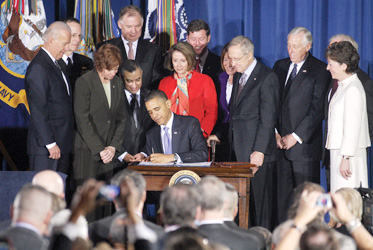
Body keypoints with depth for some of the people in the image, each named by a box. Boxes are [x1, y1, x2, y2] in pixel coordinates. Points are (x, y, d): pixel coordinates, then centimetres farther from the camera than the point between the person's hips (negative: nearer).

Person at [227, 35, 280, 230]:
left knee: (259, 198, -3)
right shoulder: (237, 76, 15)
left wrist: (260, 150, -17)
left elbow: (268, 117, -14)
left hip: (256, 150, -7)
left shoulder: (267, 77, -10)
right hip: (237, 149, 7)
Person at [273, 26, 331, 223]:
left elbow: (317, 109, -8)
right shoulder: (280, 66, 14)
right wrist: (276, 133, 2)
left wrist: (296, 136, -11)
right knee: (283, 193, 5)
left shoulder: (319, 70, -4)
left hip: (305, 143, -5)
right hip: (281, 142, 5)